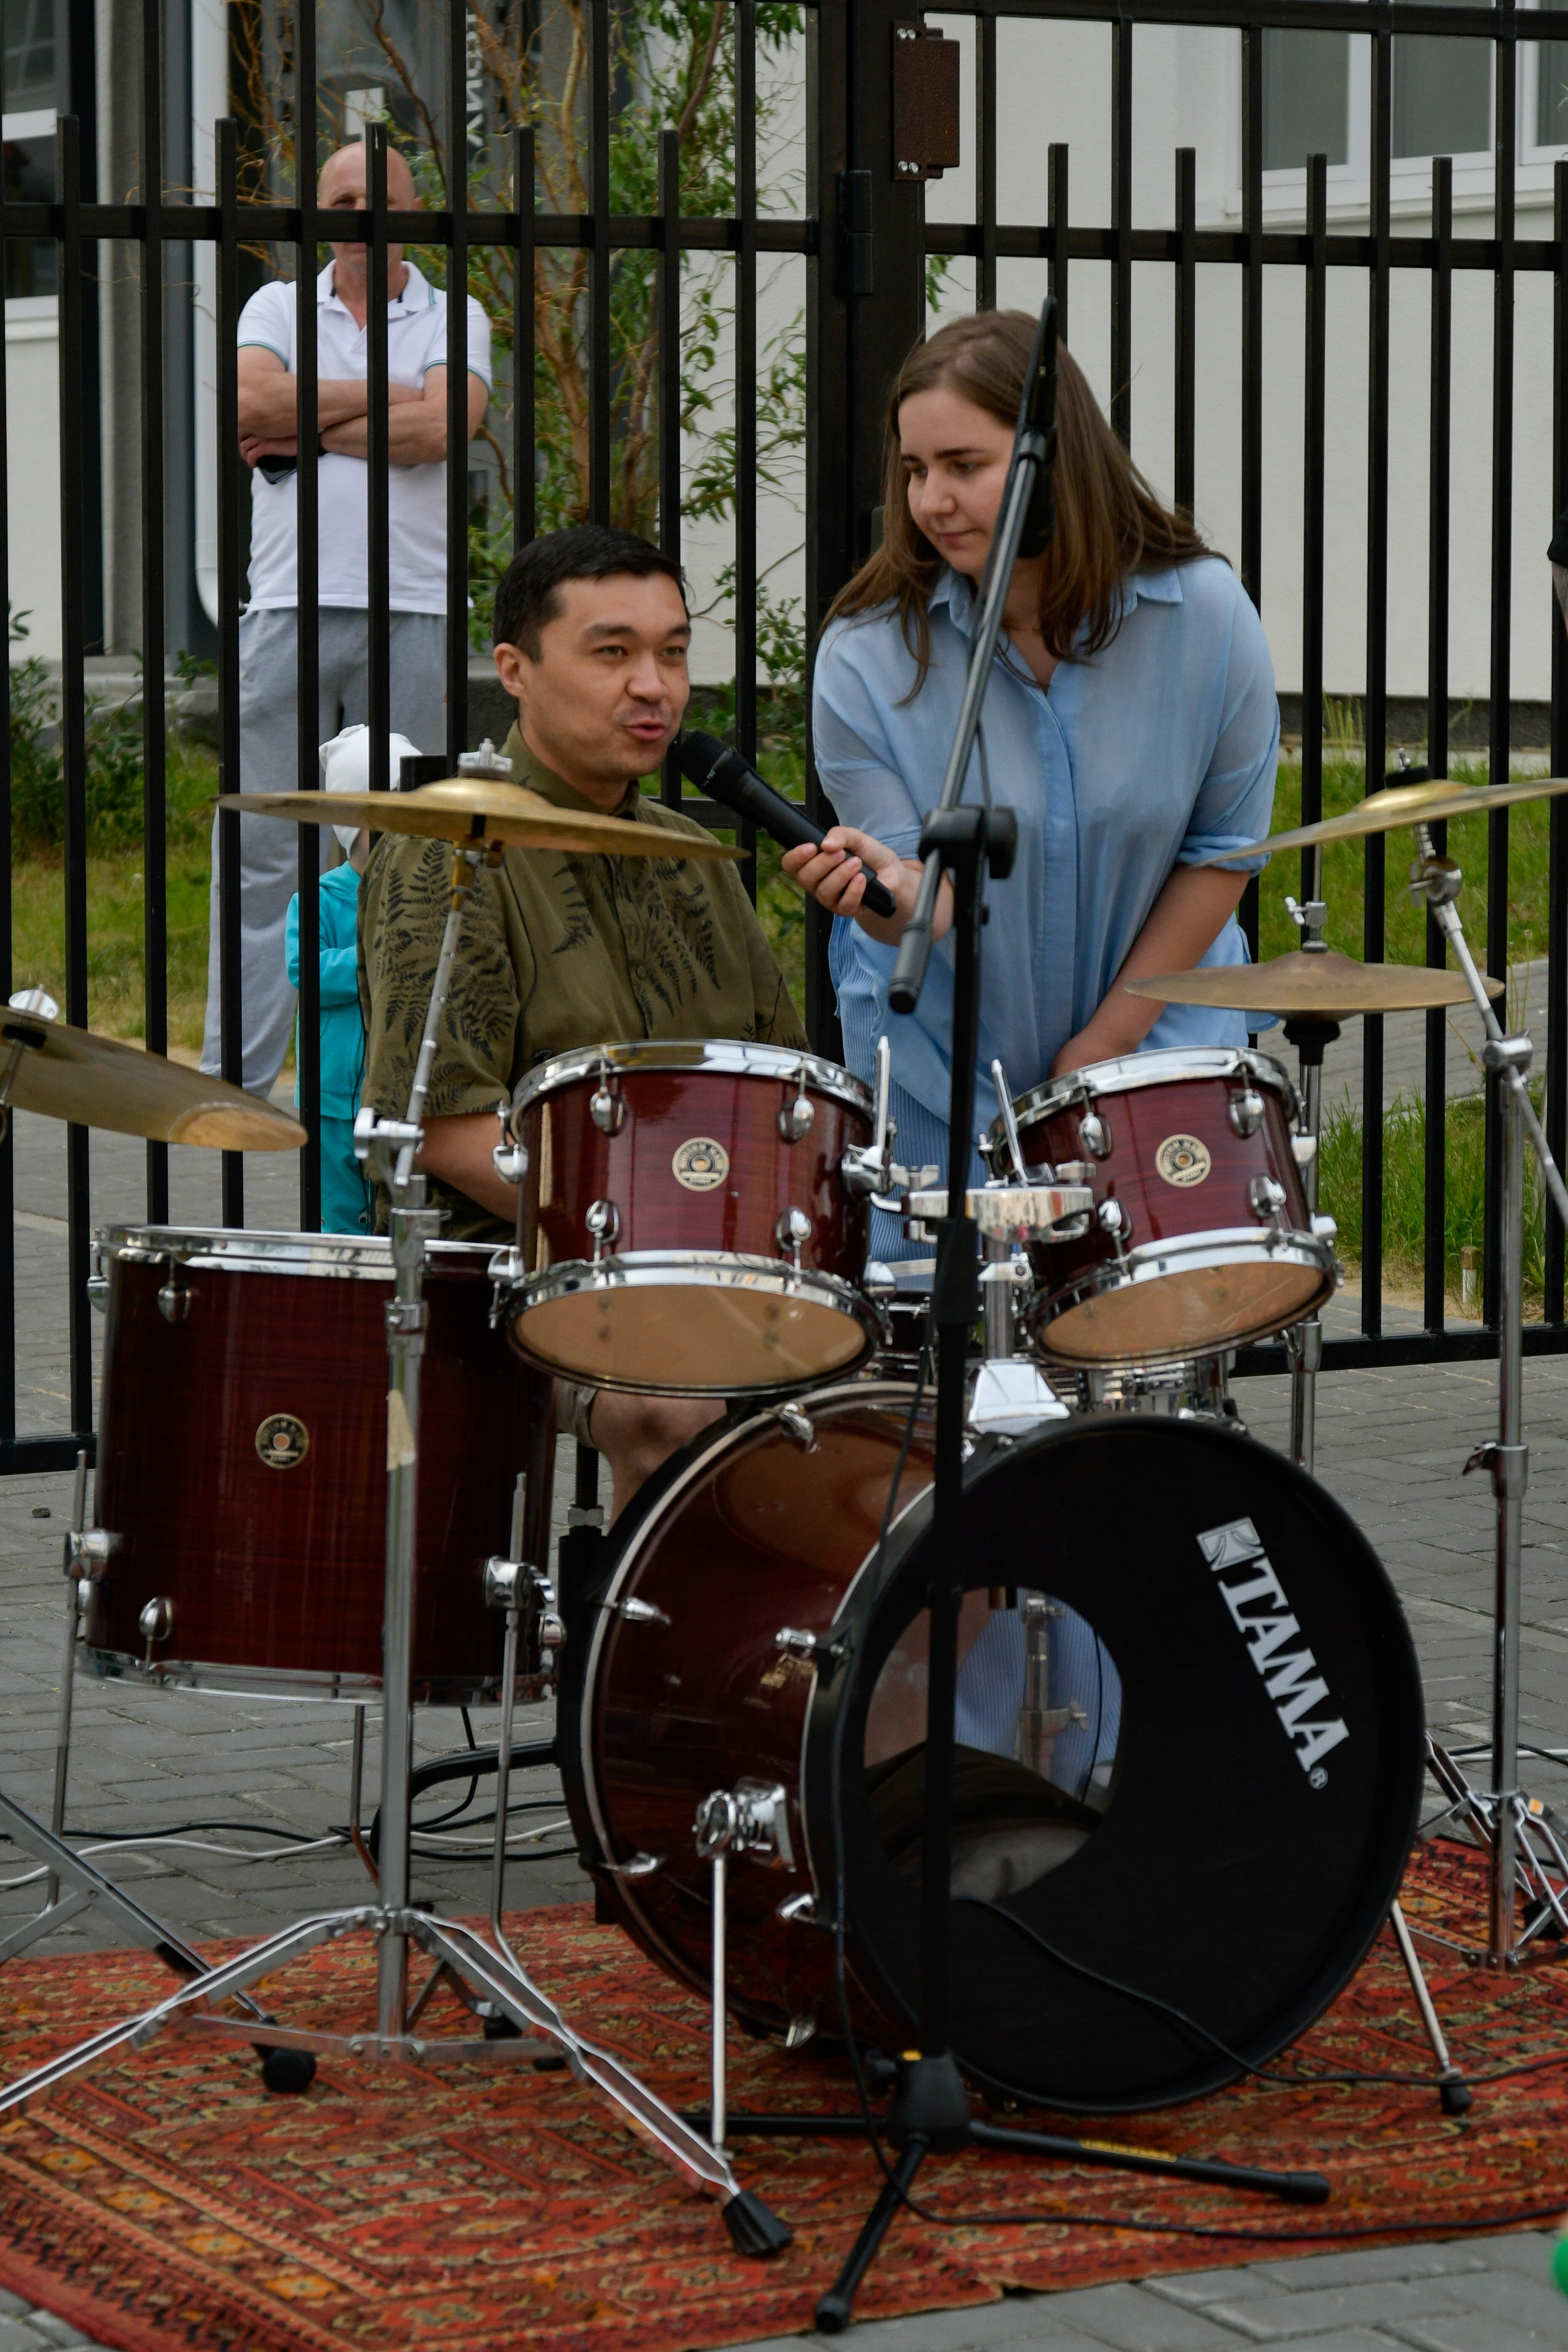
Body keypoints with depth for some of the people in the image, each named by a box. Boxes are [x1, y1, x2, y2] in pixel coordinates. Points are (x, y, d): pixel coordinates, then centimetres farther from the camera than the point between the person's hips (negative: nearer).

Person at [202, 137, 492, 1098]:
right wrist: (382, 395, -4)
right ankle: (235, 1076, -1)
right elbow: (252, 404, -7)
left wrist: (300, 430, -5)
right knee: (263, 847, -3)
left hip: (414, 610, 0)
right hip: (290, 602, 0)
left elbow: (438, 428, -9)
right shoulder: (278, 307, 14)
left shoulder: (454, 317, 10)